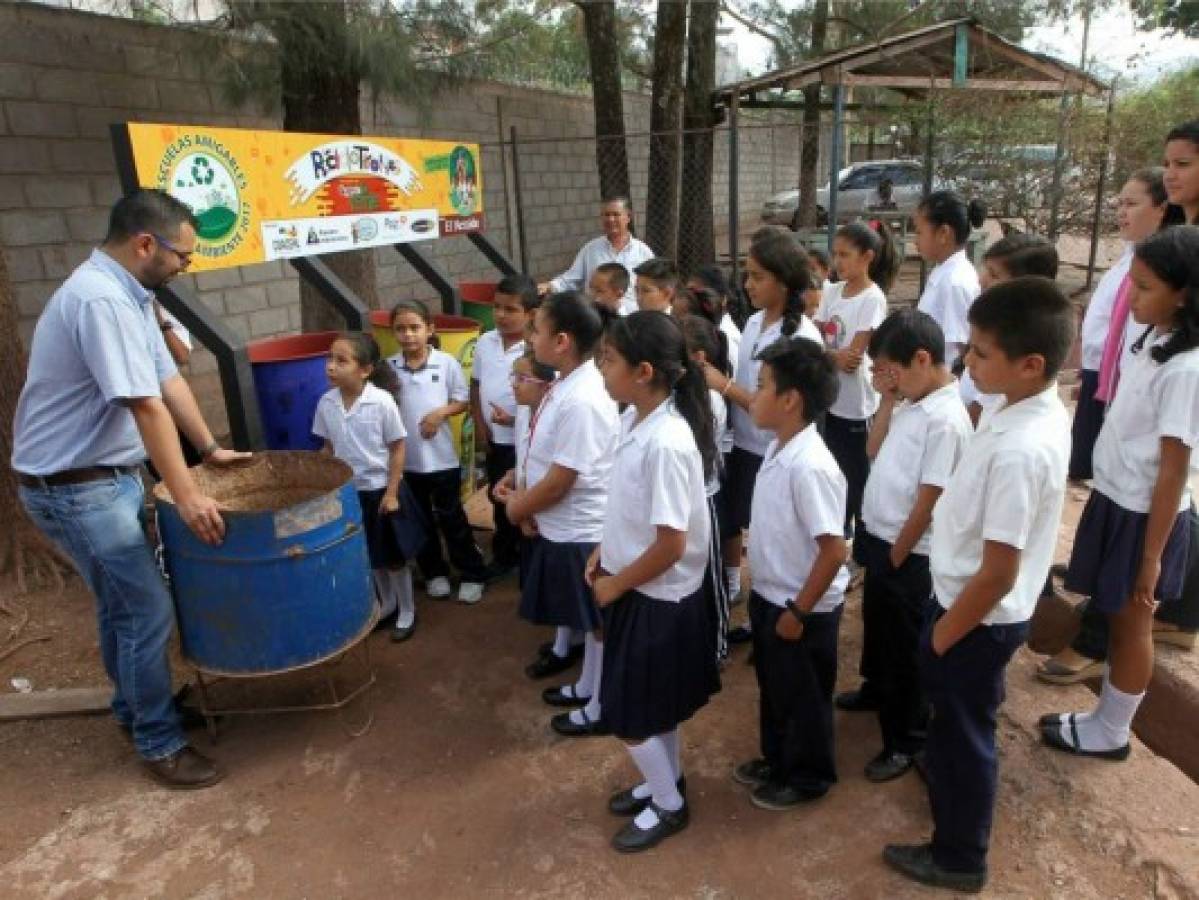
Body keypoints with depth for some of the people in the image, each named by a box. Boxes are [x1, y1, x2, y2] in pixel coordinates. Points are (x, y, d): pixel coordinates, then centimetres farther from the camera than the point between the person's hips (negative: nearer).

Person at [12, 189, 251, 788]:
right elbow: (145, 405, -28)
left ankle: (134, 706, 39)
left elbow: (168, 380, 12)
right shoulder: (100, 298, -25)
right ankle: (159, 743, 12)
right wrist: (186, 496, -27)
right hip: (73, 486, -10)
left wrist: (211, 449, 16)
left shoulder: (130, 294, 7)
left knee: (123, 601, 21)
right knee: (147, 610, -4)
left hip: (107, 476, 10)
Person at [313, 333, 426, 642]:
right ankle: (386, 602, 42)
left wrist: (391, 493, -12)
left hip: (380, 488, -4)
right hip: (348, 491, 4)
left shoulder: (382, 401, -19)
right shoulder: (326, 403, -7)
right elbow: (328, 447, 6)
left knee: (394, 556, 10)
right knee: (370, 556, 20)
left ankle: (407, 611, 30)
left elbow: (397, 448, -12)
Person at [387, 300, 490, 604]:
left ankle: (473, 573, 24)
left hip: (441, 457, -2)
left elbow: (463, 400, -1)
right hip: (404, 459, 2)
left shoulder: (446, 363, -8)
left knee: (452, 518, 8)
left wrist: (440, 413, -17)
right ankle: (434, 572, 34)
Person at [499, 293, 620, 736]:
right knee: (573, 610, 26)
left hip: (581, 531, -10)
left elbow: (560, 481, -25)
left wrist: (518, 507, -10)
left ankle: (601, 708, 30)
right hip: (558, 525, 10)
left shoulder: (582, 401, -29)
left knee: (598, 622, 10)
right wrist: (523, 491, -1)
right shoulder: (565, 384, 1)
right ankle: (585, 687, 48)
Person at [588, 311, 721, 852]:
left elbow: (671, 544, -26)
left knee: (630, 713, 9)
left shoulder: (667, 443, -30)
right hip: (639, 587, 8)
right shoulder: (634, 419, -2)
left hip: (656, 596, -8)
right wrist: (606, 551, 7)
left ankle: (668, 806, 32)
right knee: (654, 703, 24)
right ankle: (665, 782, 45)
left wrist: (614, 584, -15)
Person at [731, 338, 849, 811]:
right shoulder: (778, 448, -2)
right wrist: (766, 597, 16)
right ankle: (776, 759, 47)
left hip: (802, 610, -8)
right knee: (773, 688, 26)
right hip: (768, 596, 9)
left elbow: (833, 551, -27)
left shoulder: (810, 467, -30)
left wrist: (797, 612, -19)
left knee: (804, 698, 15)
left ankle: (808, 776, 38)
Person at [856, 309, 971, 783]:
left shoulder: (945, 420, -25)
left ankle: (906, 740, 27)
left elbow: (927, 503, -22)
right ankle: (878, 689, 52)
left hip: (907, 555, -8)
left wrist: (896, 558, -13)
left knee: (905, 648, 9)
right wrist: (887, 401, -1)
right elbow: (874, 452, 10)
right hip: (879, 539, 8)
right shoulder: (910, 402, 2)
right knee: (877, 626, 27)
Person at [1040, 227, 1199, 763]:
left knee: (1130, 622, 9)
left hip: (1143, 513, -8)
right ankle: (1104, 718, 36)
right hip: (1115, 499, 8)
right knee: (1115, 615, 19)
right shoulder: (1156, 340, 3)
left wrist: (1152, 555, -15)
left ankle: (1110, 733, 28)